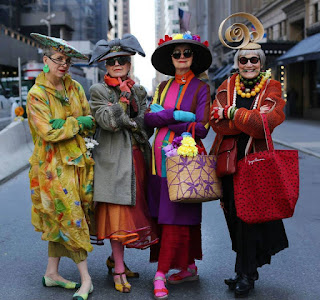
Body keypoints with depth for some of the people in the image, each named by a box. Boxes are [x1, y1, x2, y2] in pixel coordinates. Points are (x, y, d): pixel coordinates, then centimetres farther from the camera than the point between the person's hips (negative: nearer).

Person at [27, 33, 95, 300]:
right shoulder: (36, 95, -8)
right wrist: (79, 122, -10)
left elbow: (91, 123, 6)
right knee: (71, 218, -4)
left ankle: (52, 273, 22)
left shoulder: (75, 88, 8)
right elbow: (48, 132, -16)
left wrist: (65, 124, -11)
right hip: (53, 166, -5)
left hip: (77, 161, 5)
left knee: (62, 220, 10)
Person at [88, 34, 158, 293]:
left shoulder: (139, 91, 14)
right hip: (114, 160, -5)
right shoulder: (98, 91, 0)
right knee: (118, 214, -5)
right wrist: (123, 97, -12)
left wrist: (127, 121, -10)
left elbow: (147, 124, 5)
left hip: (137, 158, 5)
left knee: (133, 211, 9)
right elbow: (109, 122, -15)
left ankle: (115, 258, 26)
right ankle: (119, 270, 3)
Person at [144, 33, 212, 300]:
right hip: (160, 156, 5)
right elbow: (149, 117, 0)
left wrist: (164, 120, -8)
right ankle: (189, 267, 21)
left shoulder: (201, 88, -1)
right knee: (183, 217, 10)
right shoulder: (164, 87, 14)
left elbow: (202, 128, -10)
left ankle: (161, 275, -3)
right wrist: (177, 115, -14)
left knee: (176, 217, -5)